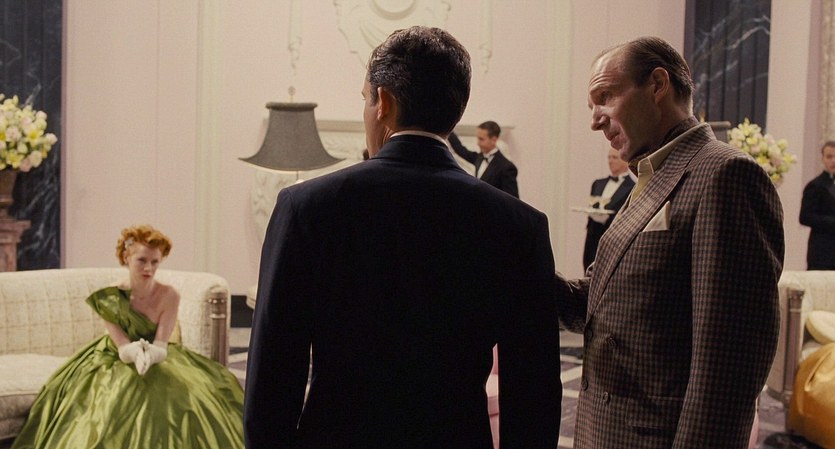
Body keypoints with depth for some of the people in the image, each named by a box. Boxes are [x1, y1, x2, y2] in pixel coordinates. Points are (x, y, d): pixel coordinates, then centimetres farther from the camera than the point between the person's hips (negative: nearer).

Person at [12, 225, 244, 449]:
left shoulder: (169, 296, -11)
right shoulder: (109, 298, -9)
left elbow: (161, 347, -15)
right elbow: (123, 348, -13)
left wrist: (148, 355, -39)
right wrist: (137, 354, -37)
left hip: (161, 362, 0)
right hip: (119, 363, 0)